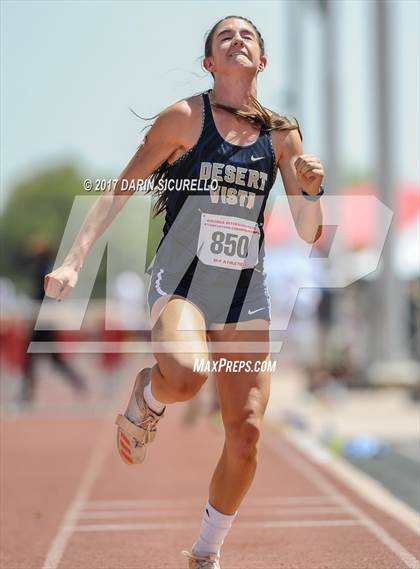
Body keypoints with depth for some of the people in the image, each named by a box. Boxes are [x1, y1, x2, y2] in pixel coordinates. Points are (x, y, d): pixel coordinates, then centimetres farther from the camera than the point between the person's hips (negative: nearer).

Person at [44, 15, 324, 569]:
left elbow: (310, 236, 7)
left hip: (245, 295, 4)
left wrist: (310, 190, -15)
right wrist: (74, 261, -11)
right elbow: (120, 190, -2)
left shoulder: (282, 135, 5)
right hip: (181, 282, -4)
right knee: (184, 375, -36)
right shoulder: (185, 118, -4)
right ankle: (147, 396, 3)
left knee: (246, 432, -1)